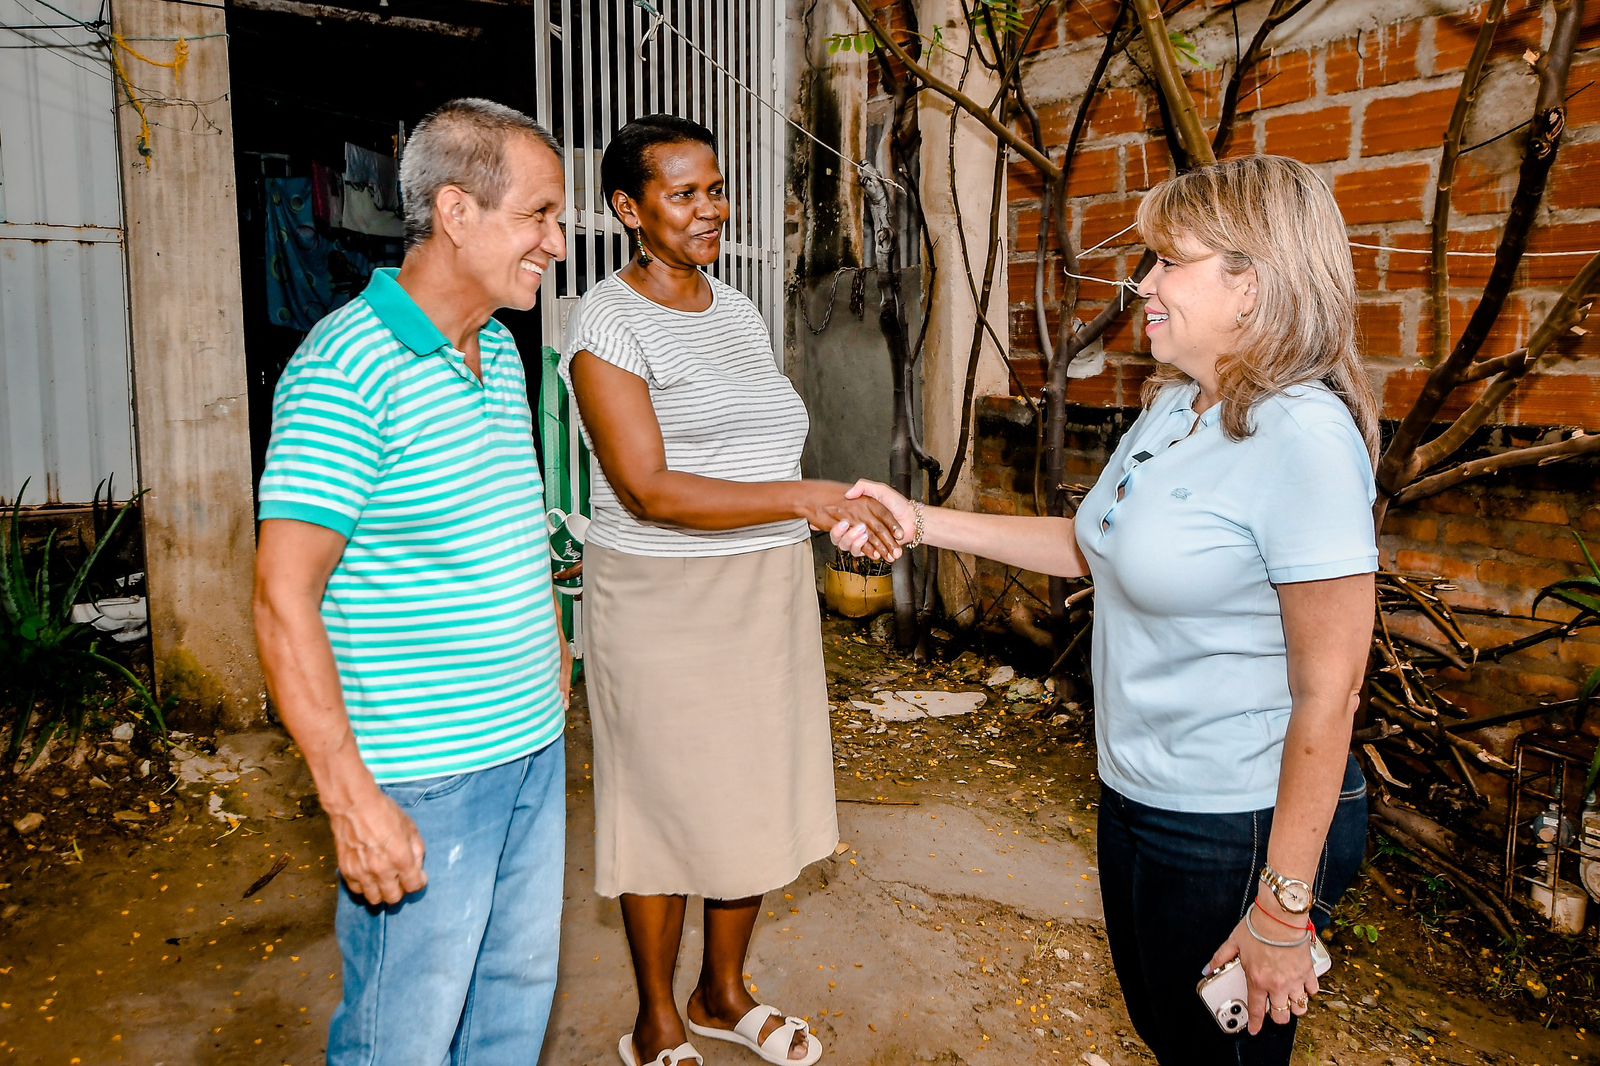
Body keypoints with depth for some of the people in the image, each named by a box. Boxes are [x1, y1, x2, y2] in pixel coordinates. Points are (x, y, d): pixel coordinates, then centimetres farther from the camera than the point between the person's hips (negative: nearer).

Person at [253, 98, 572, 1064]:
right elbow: (285, 597, -20)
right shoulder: (346, 367, -18)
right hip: (423, 781, -7)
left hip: (534, 746, 8)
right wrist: (351, 799, -21)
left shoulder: (501, 352, 9)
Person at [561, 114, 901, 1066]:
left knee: (757, 796, 15)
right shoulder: (611, 321, -12)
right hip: (663, 603, -7)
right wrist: (806, 499, -26)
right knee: (669, 804, 5)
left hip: (766, 593, 7)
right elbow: (649, 490, -21)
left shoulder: (739, 309, 12)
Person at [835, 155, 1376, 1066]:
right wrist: (922, 522, 7)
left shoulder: (1303, 436, -25)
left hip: (1243, 824, -8)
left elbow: (1327, 691, -24)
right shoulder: (1173, 408, 2)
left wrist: (1284, 907, -20)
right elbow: (1094, 548, 13)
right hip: (1139, 797, 8)